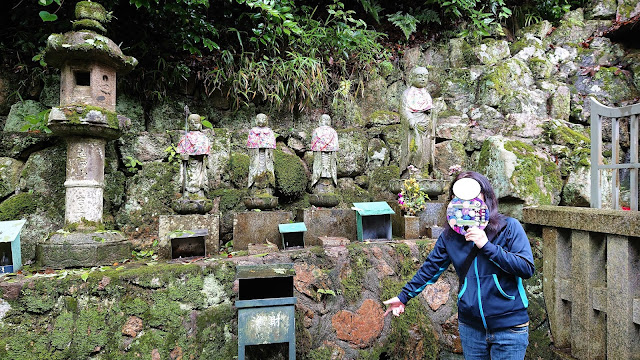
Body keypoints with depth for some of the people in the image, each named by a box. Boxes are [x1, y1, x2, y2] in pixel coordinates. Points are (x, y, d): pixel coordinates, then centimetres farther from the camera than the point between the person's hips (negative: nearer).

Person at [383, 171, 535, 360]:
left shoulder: (509, 226, -8)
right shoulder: (450, 235, 1)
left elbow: (527, 268, -14)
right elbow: (430, 268, 9)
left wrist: (487, 246, -21)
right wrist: (403, 296, 10)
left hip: (508, 328, -3)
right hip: (470, 326, 3)